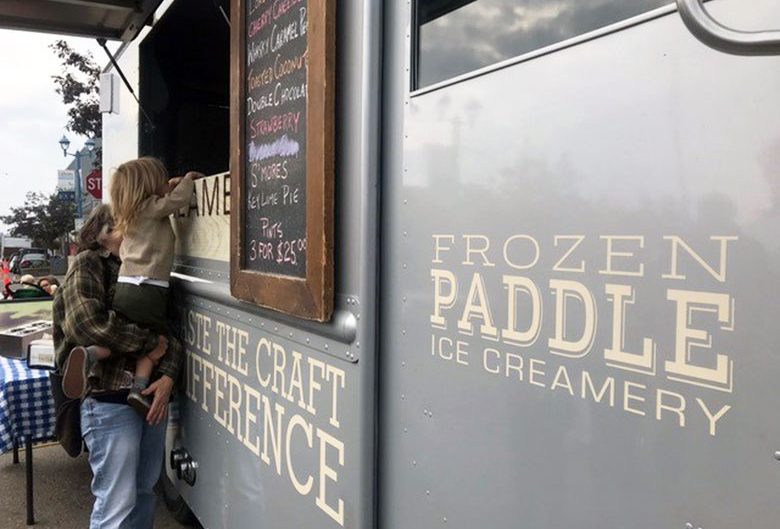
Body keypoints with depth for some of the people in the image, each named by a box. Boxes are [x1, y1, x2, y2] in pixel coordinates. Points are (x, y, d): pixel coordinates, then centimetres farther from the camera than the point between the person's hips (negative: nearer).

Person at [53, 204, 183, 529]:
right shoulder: (87, 264, -1)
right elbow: (87, 322, -19)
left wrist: (168, 375, -8)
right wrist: (151, 342, -11)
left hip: (152, 395, 6)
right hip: (109, 400, -6)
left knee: (144, 493, 16)